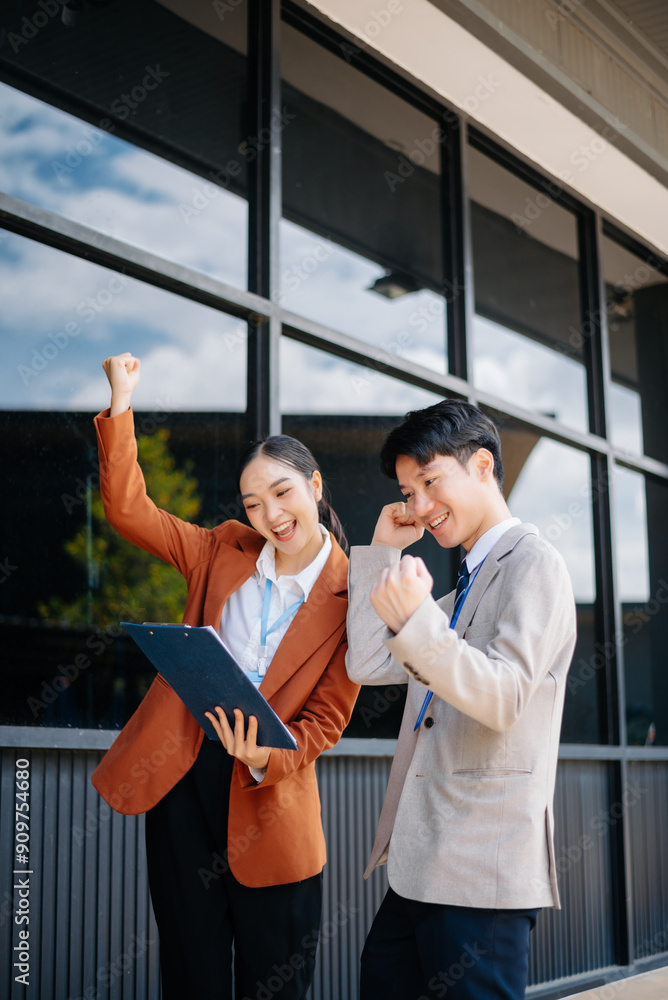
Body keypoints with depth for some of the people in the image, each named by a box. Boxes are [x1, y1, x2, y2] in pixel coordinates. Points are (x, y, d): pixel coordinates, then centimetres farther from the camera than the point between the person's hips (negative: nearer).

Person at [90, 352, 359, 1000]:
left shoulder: (351, 595, -5)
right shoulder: (224, 552, 5)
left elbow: (328, 717, -4)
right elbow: (127, 509, 3)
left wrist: (266, 759, -22)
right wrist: (121, 405, -4)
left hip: (270, 794, -2)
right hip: (182, 777, 3)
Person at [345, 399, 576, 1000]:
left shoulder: (532, 563, -6)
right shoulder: (462, 590, 23)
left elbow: (504, 697, -19)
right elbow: (367, 666, 14)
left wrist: (416, 622, -33)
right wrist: (382, 552, 15)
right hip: (423, 862, 9)